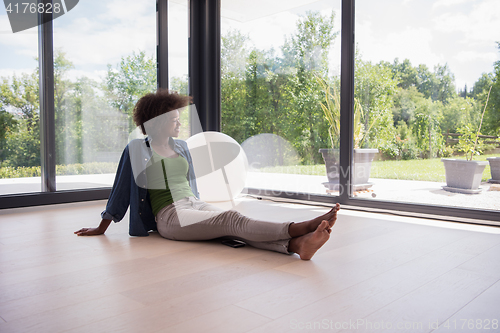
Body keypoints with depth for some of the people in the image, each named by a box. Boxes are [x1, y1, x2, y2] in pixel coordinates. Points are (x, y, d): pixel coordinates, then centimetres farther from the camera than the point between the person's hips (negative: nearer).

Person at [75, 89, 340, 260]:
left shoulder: (181, 147, 19)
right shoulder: (137, 150, 2)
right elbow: (120, 190, 7)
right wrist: (101, 229, 12)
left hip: (195, 206, 6)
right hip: (170, 216, -5)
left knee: (235, 226, -26)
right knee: (231, 219, -30)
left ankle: (297, 244, -50)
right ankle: (301, 227, -48)